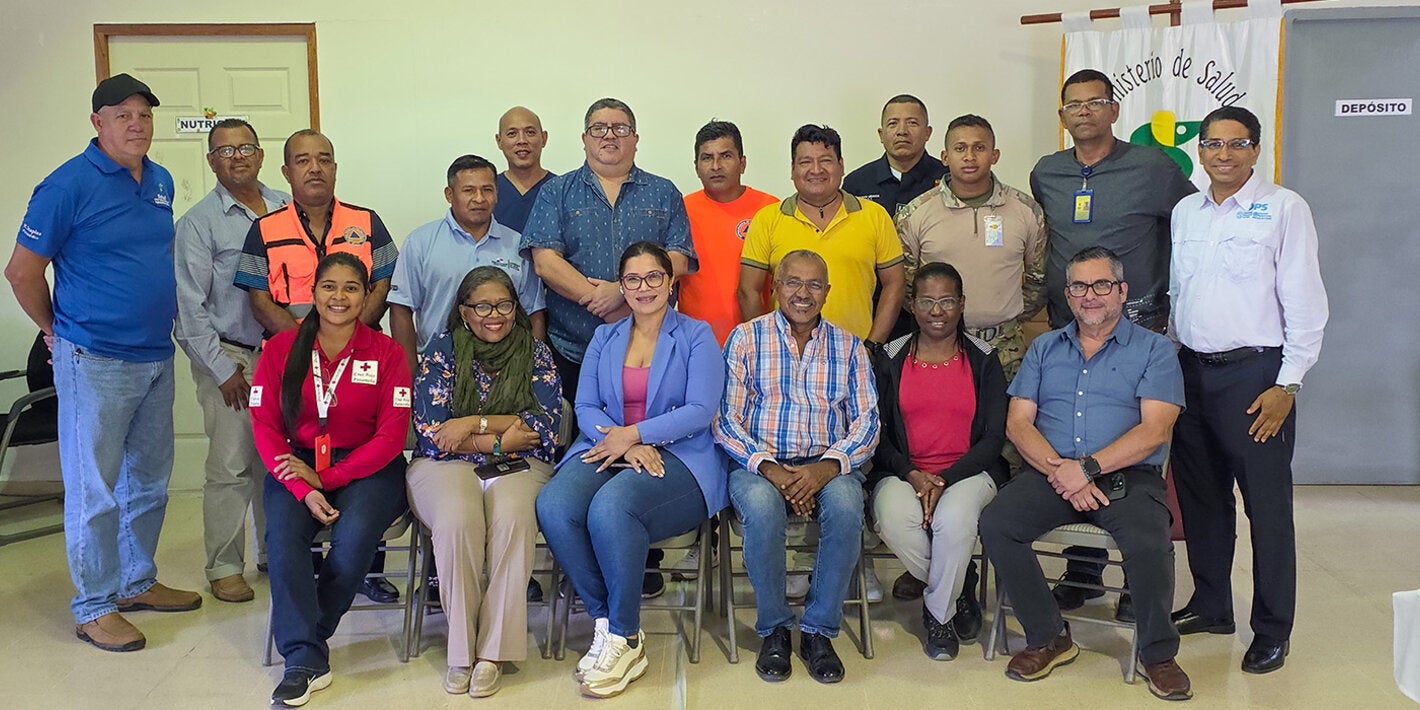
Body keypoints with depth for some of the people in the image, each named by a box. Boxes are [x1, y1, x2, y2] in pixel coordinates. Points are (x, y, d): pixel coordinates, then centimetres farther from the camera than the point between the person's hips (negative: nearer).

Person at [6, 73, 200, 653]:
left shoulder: (161, 182, 9)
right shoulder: (68, 185, -12)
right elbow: (22, 269, -7)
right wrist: (57, 330, 3)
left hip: (157, 357, 7)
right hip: (95, 364, -7)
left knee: (150, 481, 16)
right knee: (95, 490, 1)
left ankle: (138, 582, 31)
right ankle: (94, 607, 13)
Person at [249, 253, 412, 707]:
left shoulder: (387, 353, -2)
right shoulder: (281, 349, 4)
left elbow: (392, 435, -5)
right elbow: (265, 427, 0)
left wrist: (327, 478, -14)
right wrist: (304, 490, -15)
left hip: (369, 467, -1)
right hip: (297, 466, 2)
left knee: (354, 536, -30)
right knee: (283, 533, -27)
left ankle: (306, 638, -9)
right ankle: (306, 659, -22)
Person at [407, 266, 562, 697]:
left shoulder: (535, 354, 12)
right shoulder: (442, 351, 9)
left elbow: (545, 425, -1)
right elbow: (431, 428, -1)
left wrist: (473, 424, -10)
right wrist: (500, 439, -7)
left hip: (518, 467, 1)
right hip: (447, 465, 0)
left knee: (513, 519, -34)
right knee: (457, 521, -35)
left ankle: (492, 652, -26)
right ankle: (461, 650, -19)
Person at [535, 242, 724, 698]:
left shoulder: (696, 337, 8)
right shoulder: (605, 338, 20)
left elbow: (701, 410, -5)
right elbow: (585, 407, 8)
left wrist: (635, 434, -14)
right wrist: (626, 448, -11)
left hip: (678, 456, -4)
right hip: (609, 449, 4)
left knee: (610, 507, -35)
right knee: (553, 507, -28)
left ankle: (624, 638, -19)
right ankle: (605, 620, -13)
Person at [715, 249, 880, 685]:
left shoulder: (849, 347, 12)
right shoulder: (746, 339, 6)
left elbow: (866, 422, 3)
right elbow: (727, 421, -1)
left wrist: (827, 467, -16)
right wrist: (768, 468, -17)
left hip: (829, 465, 1)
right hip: (759, 463, -1)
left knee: (845, 506, -32)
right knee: (762, 506, -34)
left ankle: (818, 631, -14)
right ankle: (774, 629, -12)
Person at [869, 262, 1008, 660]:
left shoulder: (982, 360, 7)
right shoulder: (890, 359, 9)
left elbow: (994, 437, 1)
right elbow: (877, 432, 5)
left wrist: (945, 480, -13)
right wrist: (911, 474, -13)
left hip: (969, 471, -1)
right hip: (902, 472, 1)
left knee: (953, 518, -34)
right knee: (895, 519, -32)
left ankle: (938, 613, -6)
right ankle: (958, 593, -3)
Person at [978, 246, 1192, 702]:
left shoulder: (1154, 350, 8)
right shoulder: (1044, 349, 18)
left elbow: (1154, 429, -6)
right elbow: (1018, 422, 7)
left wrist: (1087, 468, -16)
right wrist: (1058, 471, -11)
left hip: (1129, 477, -2)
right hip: (1049, 473, 3)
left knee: (1149, 544, -31)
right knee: (995, 524, -24)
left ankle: (1157, 654, -3)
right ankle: (1048, 637, -4)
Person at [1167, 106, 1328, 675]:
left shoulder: (1284, 208, -5)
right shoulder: (1185, 211, 12)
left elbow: (1305, 302, -8)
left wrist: (1287, 384, -12)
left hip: (1254, 372, -5)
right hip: (1192, 371, 6)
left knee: (1267, 504, 0)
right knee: (1200, 497, 13)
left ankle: (1272, 630, 13)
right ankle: (1211, 606, 29)